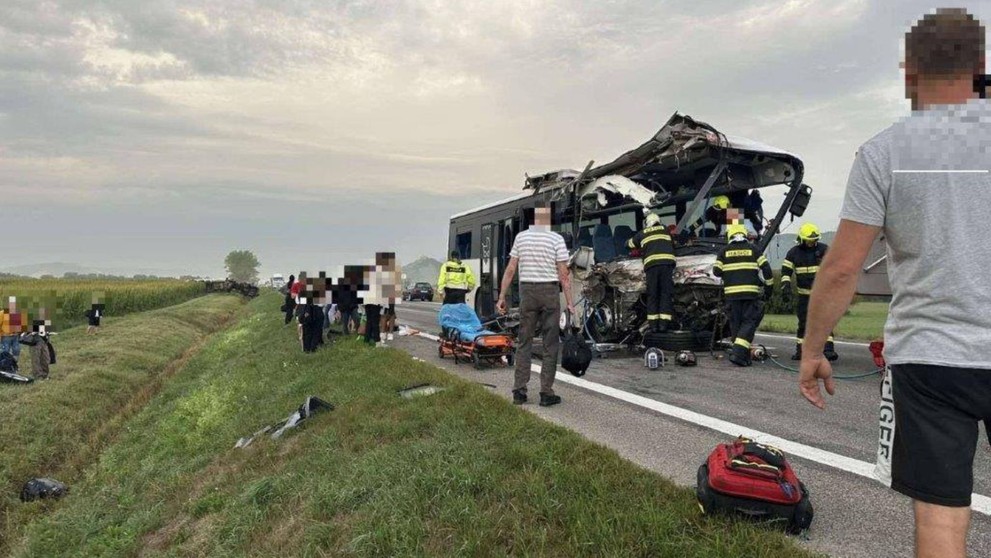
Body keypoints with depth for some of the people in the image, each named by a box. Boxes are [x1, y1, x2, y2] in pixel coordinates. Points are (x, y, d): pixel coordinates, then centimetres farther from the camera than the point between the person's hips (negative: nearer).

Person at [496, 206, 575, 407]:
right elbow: (563, 274, -9)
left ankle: (519, 391, 9)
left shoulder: (521, 237, 2)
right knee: (550, 344, 5)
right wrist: (569, 302, -4)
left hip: (527, 292, 3)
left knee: (524, 342, 10)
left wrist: (502, 297, 7)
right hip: (550, 292, -3)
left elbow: (510, 270, 2)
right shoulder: (556, 239, -7)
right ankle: (546, 393, 6)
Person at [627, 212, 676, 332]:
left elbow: (630, 244, 36)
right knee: (666, 293, 2)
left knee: (652, 295, 6)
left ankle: (653, 323, 2)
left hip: (651, 263, 0)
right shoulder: (665, 230, 23)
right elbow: (673, 246, 33)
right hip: (667, 262, 0)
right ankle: (664, 323, -6)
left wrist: (639, 248, 55)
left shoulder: (642, 234, 22)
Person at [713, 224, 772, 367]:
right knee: (749, 322, 0)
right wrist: (768, 287, 12)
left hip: (731, 292, 1)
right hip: (751, 292, -1)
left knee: (736, 323, 10)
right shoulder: (752, 249, 6)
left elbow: (716, 271, 5)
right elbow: (766, 268, 2)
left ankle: (744, 356, 13)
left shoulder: (724, 251, 7)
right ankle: (738, 353, -16)